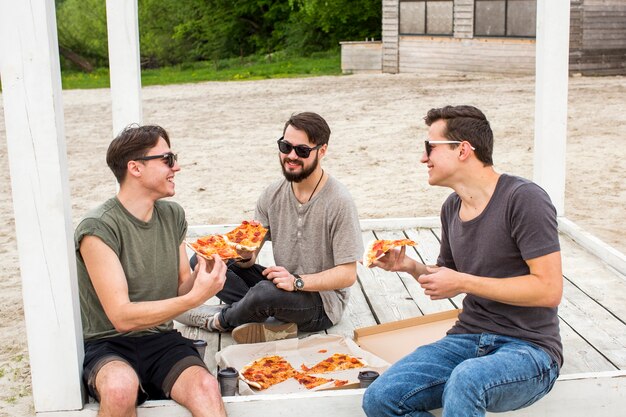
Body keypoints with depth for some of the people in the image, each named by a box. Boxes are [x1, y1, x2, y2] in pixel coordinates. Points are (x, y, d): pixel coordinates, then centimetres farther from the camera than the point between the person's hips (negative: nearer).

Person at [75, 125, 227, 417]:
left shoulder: (172, 215, 7)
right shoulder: (98, 229, -14)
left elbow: (181, 289, 9)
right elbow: (122, 316, -18)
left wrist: (202, 274, -13)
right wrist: (195, 297, -22)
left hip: (161, 341, 3)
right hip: (108, 346, -3)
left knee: (205, 387, -29)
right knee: (121, 386, -37)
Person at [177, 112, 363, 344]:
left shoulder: (339, 202, -17)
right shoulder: (273, 195, 1)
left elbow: (347, 274, -17)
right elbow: (249, 260, 0)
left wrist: (297, 281, -29)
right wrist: (245, 256, -25)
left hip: (322, 302, -6)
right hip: (282, 289, 6)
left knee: (266, 292, -38)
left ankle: (220, 320, -3)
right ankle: (272, 321, -18)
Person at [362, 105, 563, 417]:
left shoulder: (523, 198, -13)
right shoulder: (452, 207, 10)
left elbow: (549, 290, -18)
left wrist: (462, 281, -17)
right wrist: (410, 267, 0)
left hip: (528, 348, -7)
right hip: (467, 340, 7)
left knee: (464, 382, -40)